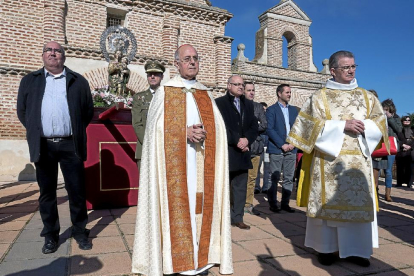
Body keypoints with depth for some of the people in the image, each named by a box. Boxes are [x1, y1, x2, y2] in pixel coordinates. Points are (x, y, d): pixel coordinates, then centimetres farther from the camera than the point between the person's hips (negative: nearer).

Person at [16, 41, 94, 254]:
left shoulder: (78, 81, 8)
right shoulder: (29, 81, 12)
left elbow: (89, 111, 9)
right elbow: (22, 111, 15)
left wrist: (77, 131, 6)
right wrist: (34, 131, 8)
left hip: (70, 145, -1)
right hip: (43, 146, 2)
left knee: (77, 191, 4)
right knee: (47, 192, 10)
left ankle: (80, 232, 19)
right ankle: (50, 235, 24)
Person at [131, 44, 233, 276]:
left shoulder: (206, 94, 16)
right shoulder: (165, 91, 5)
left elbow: (218, 127, 9)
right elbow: (157, 127, -5)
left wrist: (203, 132, -11)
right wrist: (185, 132, -16)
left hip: (201, 162, 4)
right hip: (175, 160, -3)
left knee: (200, 204, 4)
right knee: (177, 203, -3)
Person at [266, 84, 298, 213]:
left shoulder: (294, 110, 16)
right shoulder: (271, 110, 0)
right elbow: (269, 129, -9)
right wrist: (282, 144, -14)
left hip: (291, 149, 5)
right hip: (276, 149, -4)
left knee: (289, 178, 6)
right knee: (275, 178, -1)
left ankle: (285, 203, 15)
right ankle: (272, 203, 10)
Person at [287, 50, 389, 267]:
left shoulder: (367, 97, 14)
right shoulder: (319, 97, 2)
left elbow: (380, 122, 8)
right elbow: (314, 125, -8)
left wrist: (363, 126, -12)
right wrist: (342, 125, -16)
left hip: (359, 160, 4)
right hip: (329, 159, -3)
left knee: (359, 202, 3)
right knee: (328, 201, 1)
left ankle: (355, 249, 15)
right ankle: (326, 248, 12)